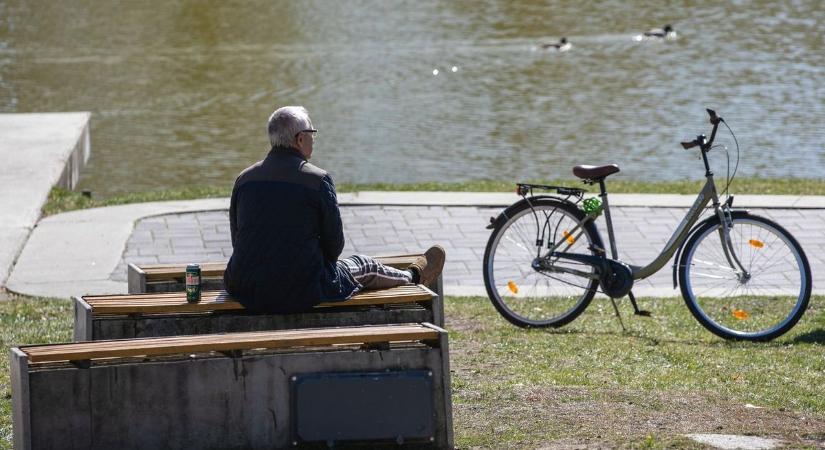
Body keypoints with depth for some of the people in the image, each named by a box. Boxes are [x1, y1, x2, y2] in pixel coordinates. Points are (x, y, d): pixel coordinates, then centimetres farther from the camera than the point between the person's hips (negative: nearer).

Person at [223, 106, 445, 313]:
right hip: (302, 294, -5)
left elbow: (237, 240, 9)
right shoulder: (317, 180, -12)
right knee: (364, 266, 23)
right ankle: (413, 276, 53)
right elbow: (334, 243, -4)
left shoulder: (244, 179, 1)